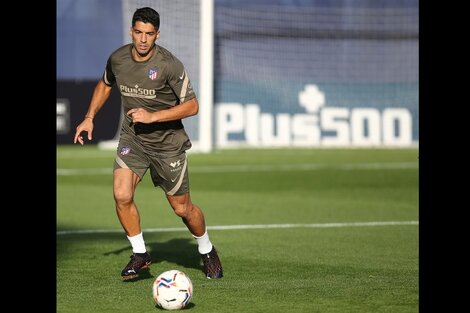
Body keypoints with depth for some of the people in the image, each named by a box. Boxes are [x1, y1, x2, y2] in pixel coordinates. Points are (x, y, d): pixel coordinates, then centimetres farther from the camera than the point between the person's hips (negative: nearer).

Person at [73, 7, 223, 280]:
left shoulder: (169, 65, -22)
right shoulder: (118, 59, -7)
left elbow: (192, 106, -18)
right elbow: (105, 84, 16)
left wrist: (152, 116, -26)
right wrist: (90, 118, 8)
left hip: (168, 142, -3)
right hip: (132, 138, 3)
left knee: (182, 208, 5)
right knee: (122, 195, -17)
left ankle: (207, 251, 33)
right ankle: (140, 254, 3)